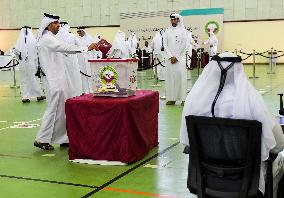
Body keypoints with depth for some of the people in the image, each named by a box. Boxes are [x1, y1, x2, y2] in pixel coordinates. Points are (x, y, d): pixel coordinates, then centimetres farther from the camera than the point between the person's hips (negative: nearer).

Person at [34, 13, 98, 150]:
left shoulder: (50, 38, 18)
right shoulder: (47, 39, -13)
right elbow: (65, 47, -26)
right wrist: (86, 48, -30)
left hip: (58, 78, 10)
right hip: (52, 80, -10)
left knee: (62, 109, 11)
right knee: (53, 109, -6)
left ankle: (63, 138, 17)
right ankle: (41, 139, 3)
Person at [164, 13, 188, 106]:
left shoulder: (183, 31, 3)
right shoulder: (167, 31, 11)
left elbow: (183, 46, -3)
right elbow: (165, 45, 6)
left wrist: (176, 57, -9)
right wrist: (171, 56, -6)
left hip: (180, 58, -3)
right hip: (169, 58, 3)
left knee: (180, 77, -7)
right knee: (170, 77, 0)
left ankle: (183, 98, -6)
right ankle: (171, 98, 2)